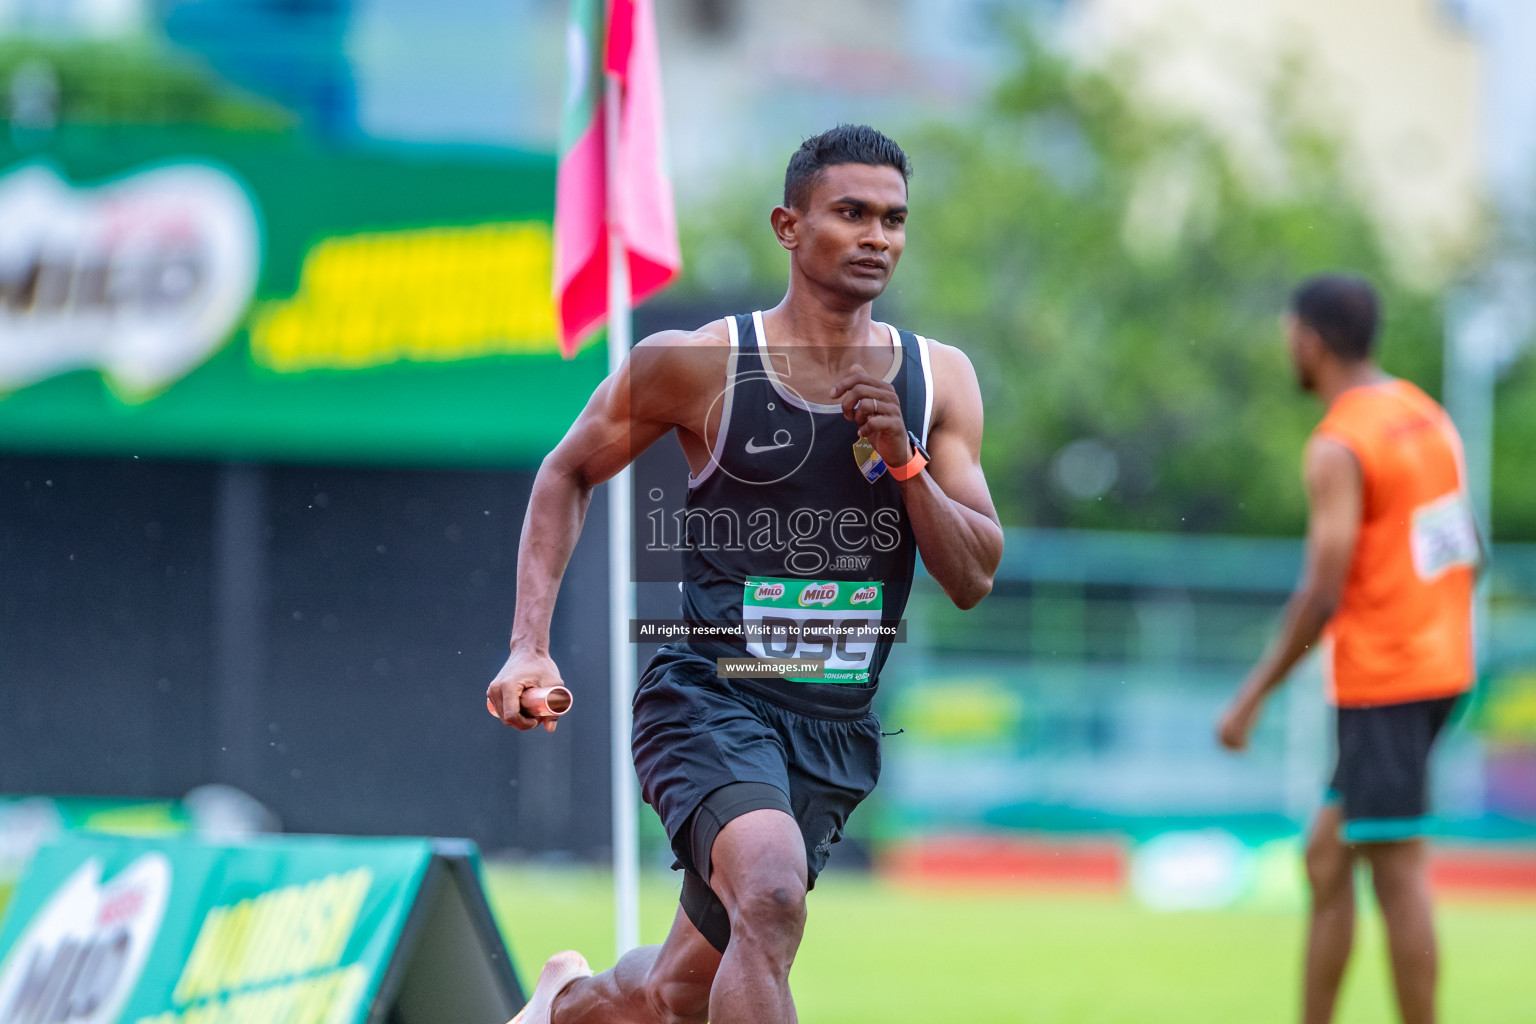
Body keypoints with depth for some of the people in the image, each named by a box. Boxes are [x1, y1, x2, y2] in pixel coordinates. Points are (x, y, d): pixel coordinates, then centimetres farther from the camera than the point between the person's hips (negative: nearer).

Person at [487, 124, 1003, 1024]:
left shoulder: (940, 382, 3)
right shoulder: (698, 363, -7)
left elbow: (974, 580, 2)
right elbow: (569, 474, 7)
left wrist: (904, 460, -14)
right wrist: (530, 646, -3)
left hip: (836, 730, 5)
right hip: (709, 702, -5)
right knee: (772, 895, -34)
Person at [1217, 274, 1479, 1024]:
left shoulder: (1339, 448, -15)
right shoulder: (1426, 416, 11)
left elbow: (1323, 593, -20)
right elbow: (1466, 550, 16)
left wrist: (1253, 697, -14)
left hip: (1380, 680, -9)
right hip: (1441, 661, 9)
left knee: (1398, 873, -7)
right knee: (1326, 857, 14)